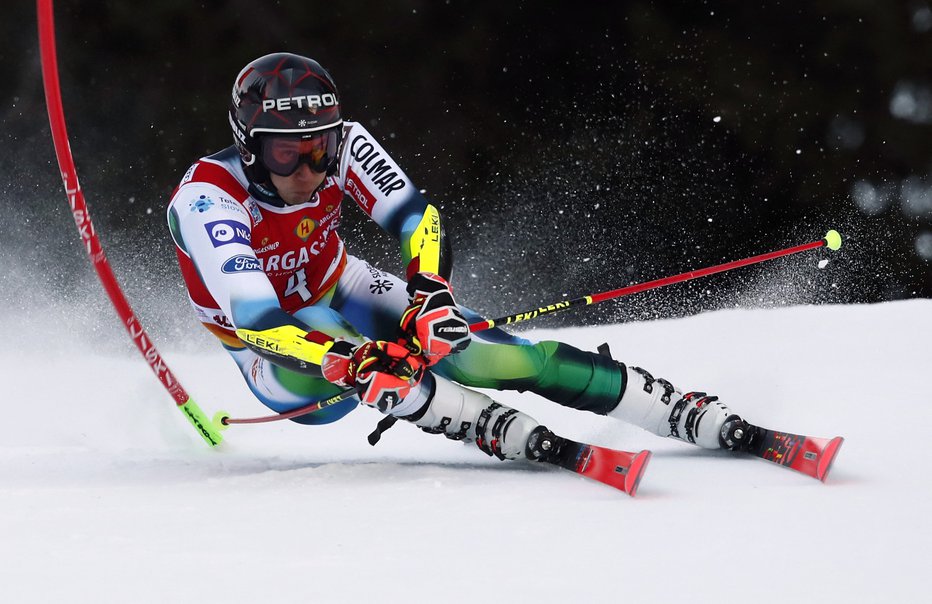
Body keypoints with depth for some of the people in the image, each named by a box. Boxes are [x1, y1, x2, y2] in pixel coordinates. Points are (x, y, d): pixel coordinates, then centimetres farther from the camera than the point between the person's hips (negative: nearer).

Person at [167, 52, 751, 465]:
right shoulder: (205, 200, -32)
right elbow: (254, 318, -41)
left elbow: (417, 219, -18)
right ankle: (514, 436, -41)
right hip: (274, 353, -3)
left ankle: (699, 416, -19)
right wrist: (351, 362, -55)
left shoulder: (341, 144, -20)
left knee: (483, 350, -18)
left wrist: (430, 293, -38)